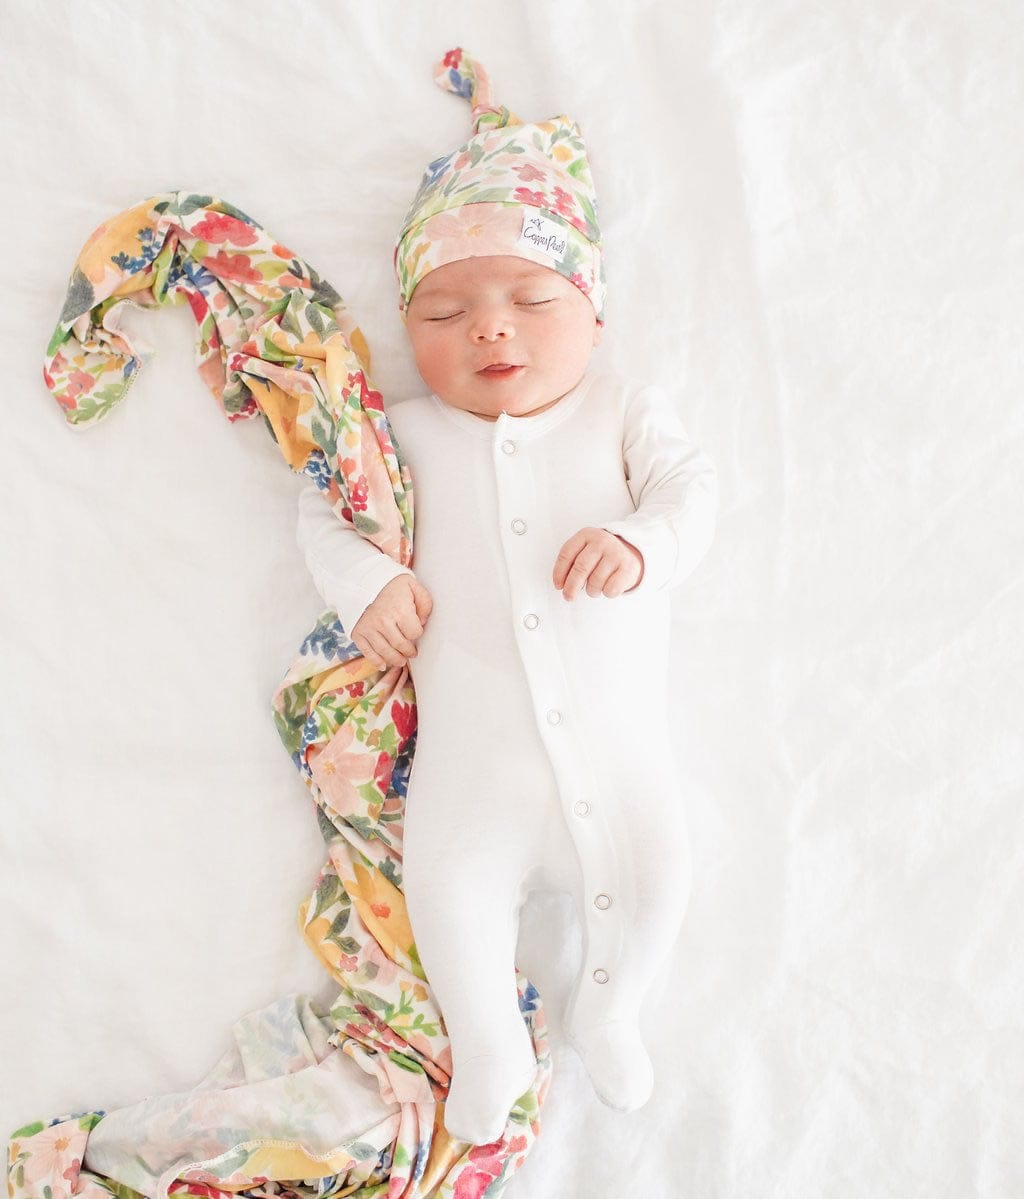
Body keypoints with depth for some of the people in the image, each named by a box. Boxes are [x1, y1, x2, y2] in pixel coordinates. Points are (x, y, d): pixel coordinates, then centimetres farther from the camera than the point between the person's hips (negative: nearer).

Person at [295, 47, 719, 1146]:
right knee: (447, 885, -10)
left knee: (654, 880, -6)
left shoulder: (623, 408, 10)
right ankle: (489, 1049, 20)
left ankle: (607, 1011, 28)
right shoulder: (411, 432, 11)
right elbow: (323, 500, 12)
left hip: (615, 733, 0)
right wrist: (365, 582, -9)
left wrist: (642, 542, -23)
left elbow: (689, 481, 0)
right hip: (474, 742, 0)